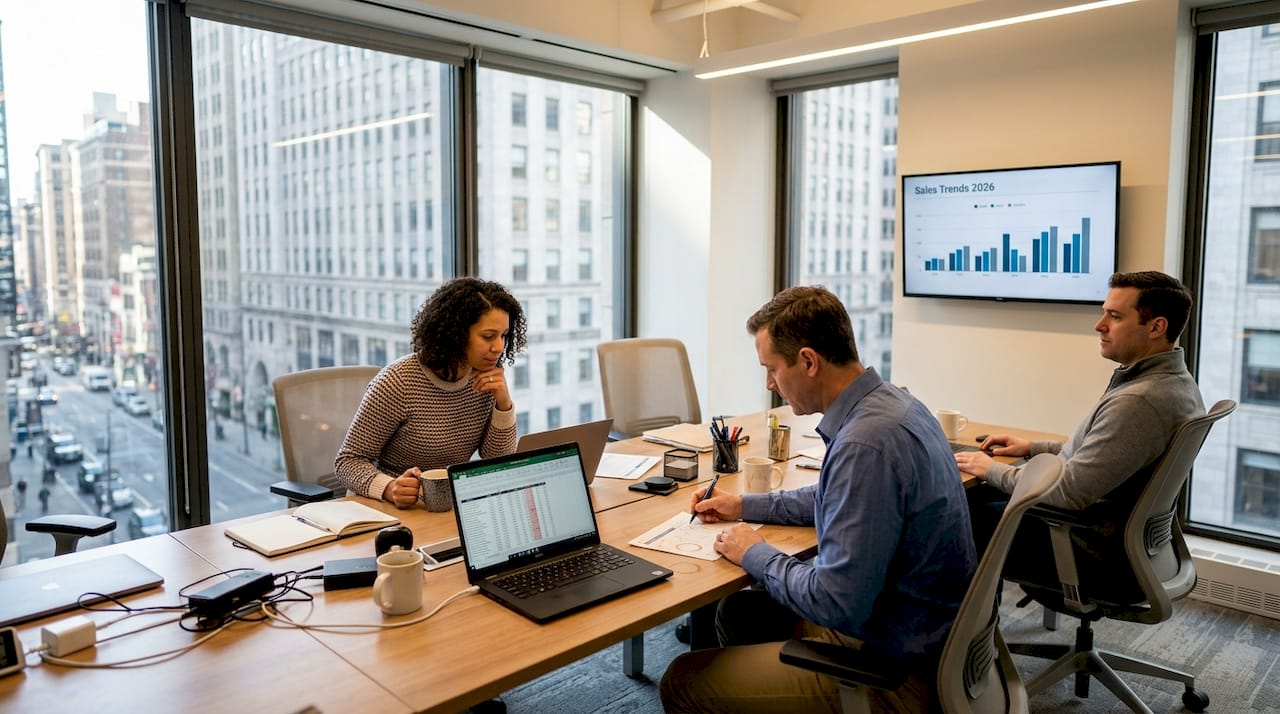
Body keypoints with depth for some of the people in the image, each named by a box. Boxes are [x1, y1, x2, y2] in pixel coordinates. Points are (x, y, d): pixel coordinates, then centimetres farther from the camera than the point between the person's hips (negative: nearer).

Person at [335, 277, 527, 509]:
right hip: (396, 509, -3)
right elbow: (348, 461, -11)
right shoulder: (399, 382, -17)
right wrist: (390, 489, -30)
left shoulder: (487, 379, -2)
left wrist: (504, 403, -15)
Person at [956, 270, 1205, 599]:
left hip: (1099, 556, -10)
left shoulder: (1138, 401, -31)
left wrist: (992, 469, -14)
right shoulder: (1175, 380, 2)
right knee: (980, 495, 18)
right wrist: (1032, 448, 13)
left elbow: (1068, 493, -28)